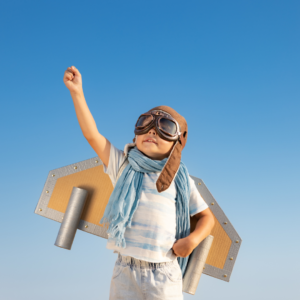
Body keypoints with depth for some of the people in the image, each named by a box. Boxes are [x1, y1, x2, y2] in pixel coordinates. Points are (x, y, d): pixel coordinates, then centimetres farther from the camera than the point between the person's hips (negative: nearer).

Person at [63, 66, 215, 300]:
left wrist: (193, 239, -7)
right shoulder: (123, 166, 5)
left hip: (165, 275, 0)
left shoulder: (180, 179, 5)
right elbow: (92, 135, -5)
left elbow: (207, 217, 12)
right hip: (126, 271, 1)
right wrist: (77, 93, -12)